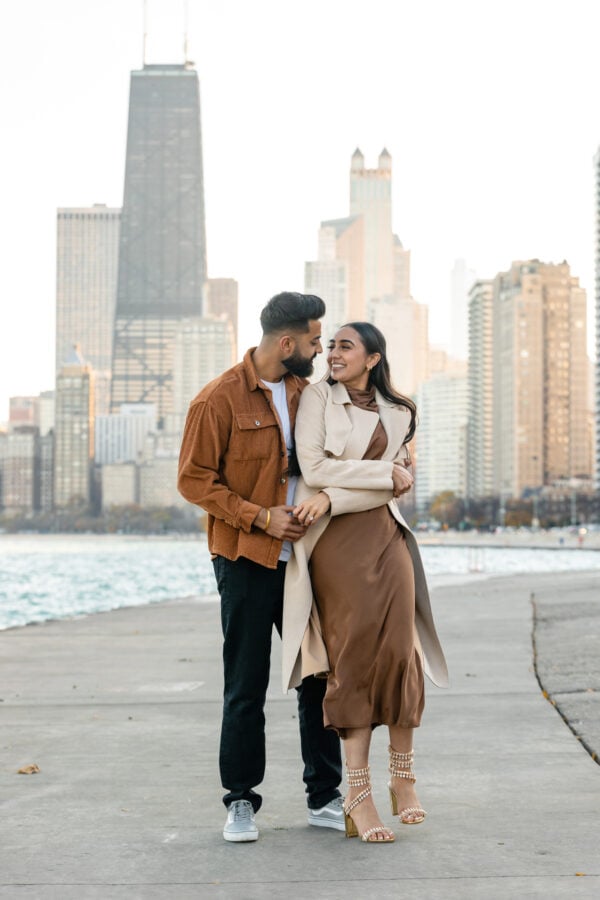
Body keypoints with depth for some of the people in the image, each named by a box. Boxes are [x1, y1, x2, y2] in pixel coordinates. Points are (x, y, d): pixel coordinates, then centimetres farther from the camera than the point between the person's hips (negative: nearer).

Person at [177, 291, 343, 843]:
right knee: (247, 686, 1)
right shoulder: (221, 399, -8)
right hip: (247, 561, -5)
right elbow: (194, 480, -9)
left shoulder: (308, 394, 11)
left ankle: (324, 797, 17)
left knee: (319, 675, 6)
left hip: (303, 557, 5)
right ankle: (241, 801, 13)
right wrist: (260, 517, -16)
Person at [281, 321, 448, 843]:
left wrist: (332, 497, -13)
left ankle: (403, 777, 11)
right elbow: (313, 467, -7)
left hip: (384, 537, 3)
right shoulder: (317, 398, 5)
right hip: (334, 543, -3)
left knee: (399, 651, -5)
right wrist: (384, 473, -8)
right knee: (353, 656, -7)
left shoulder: (397, 414, 12)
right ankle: (359, 796, -4)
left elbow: (394, 486, 1)